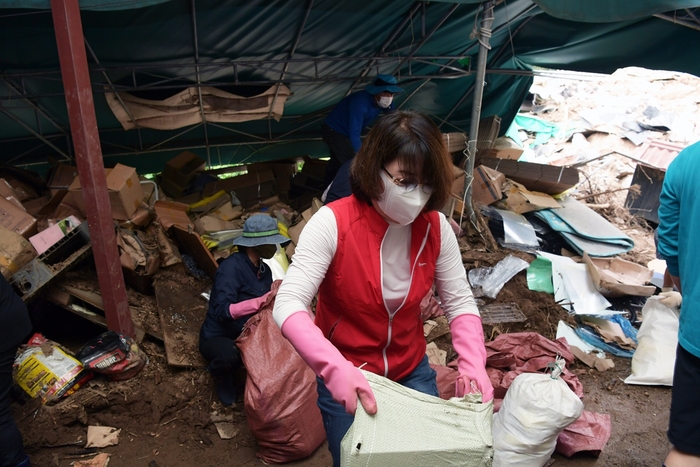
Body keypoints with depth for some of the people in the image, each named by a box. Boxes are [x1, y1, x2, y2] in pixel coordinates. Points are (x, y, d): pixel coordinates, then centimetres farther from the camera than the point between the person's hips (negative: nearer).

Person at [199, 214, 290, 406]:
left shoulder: (265, 270, 1)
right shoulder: (232, 267, -23)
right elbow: (221, 311, -34)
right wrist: (260, 301, -45)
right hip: (217, 337, -6)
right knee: (231, 355, -39)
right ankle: (223, 377, -1)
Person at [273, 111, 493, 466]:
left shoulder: (435, 226, -12)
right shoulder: (332, 223, -25)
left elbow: (460, 302, -6)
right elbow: (287, 306, -30)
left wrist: (473, 363, -23)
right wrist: (335, 368, -44)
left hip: (411, 371, 4)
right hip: (347, 376, -3)